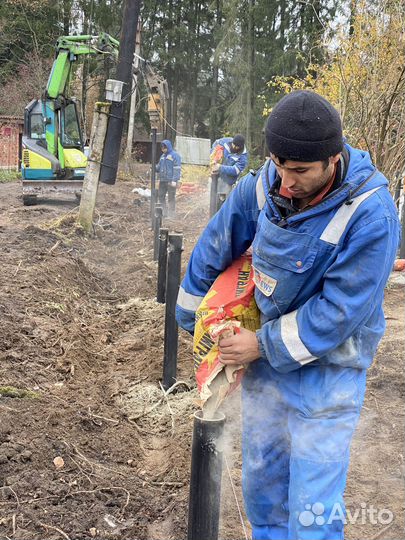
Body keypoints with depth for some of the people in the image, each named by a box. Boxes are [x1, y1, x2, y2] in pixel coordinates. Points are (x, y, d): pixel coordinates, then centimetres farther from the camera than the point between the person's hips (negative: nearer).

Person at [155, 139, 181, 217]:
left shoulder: (175, 155, -7)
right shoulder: (163, 156, 16)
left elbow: (177, 169, -13)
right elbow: (159, 167, 24)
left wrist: (174, 180, -19)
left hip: (171, 181, -8)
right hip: (162, 180, 8)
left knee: (171, 198, -2)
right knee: (160, 196, 10)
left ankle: (171, 214, 4)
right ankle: (163, 212, 19)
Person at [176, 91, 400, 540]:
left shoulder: (370, 213, -26)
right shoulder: (265, 182, -10)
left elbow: (341, 310, -23)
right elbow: (218, 244, 3)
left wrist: (264, 346, -16)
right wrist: (193, 318, 12)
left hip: (326, 371, -5)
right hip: (265, 355, 5)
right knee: (261, 483, 21)